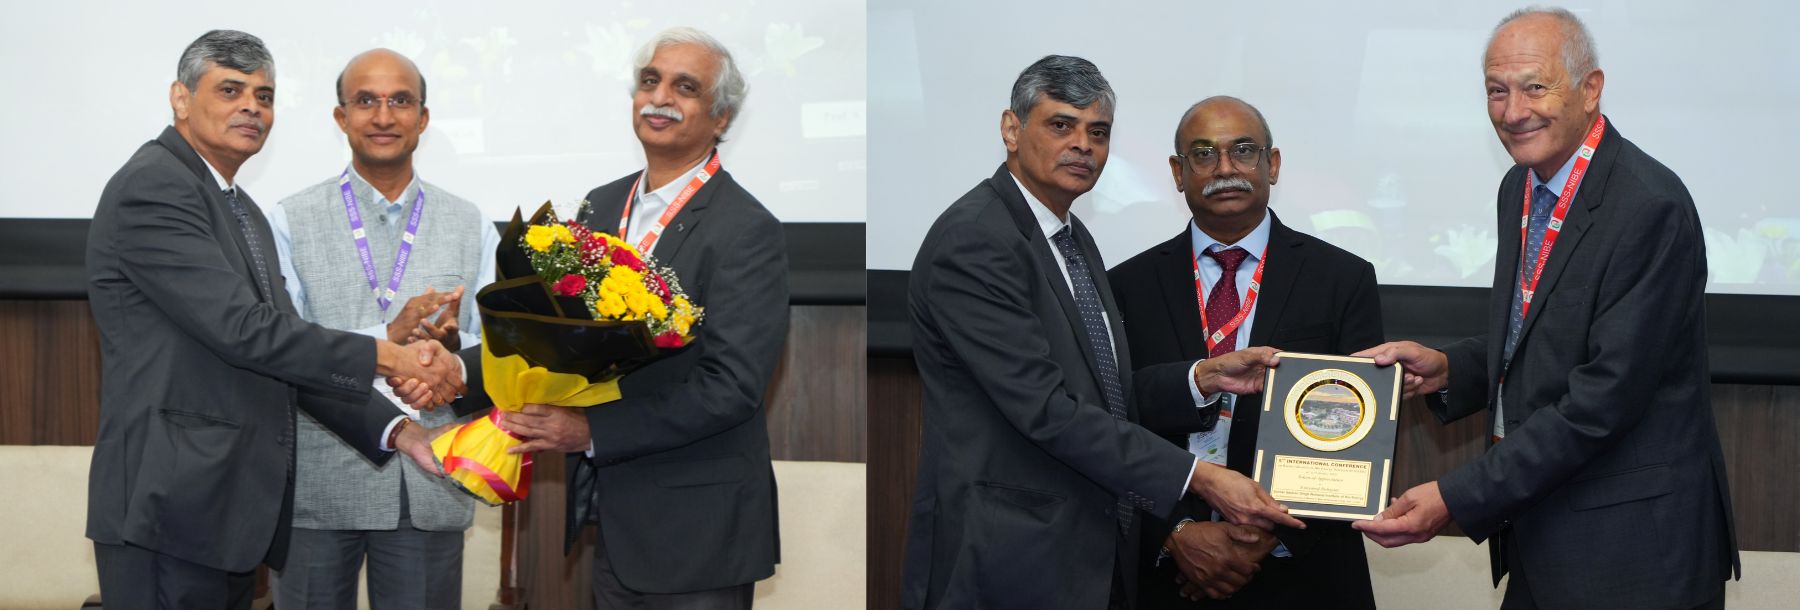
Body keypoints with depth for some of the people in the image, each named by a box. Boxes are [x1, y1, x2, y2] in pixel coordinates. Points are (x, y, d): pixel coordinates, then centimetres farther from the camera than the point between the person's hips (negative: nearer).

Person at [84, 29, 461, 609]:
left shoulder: (244, 213, 19)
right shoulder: (152, 186, -10)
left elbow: (284, 349, 15)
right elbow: (242, 330, -18)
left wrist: (394, 428, 4)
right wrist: (389, 357, -16)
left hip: (233, 507, 9)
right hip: (172, 504, -9)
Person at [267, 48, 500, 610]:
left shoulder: (471, 227, 8)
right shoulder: (291, 222, 1)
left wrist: (452, 345, -17)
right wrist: (386, 338, -19)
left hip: (431, 488, 2)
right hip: (319, 484, -2)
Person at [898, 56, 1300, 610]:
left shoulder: (1074, 237, 15)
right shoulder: (972, 242, -16)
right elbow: (1046, 408, -22)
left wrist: (1206, 376, -1)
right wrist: (1197, 478, -22)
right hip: (1011, 564, -8)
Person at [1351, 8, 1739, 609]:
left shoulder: (1650, 207, -20)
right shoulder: (1520, 188, 6)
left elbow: (1605, 396, -23)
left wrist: (1457, 498, -23)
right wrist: (1446, 368, -2)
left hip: (1628, 545, -7)